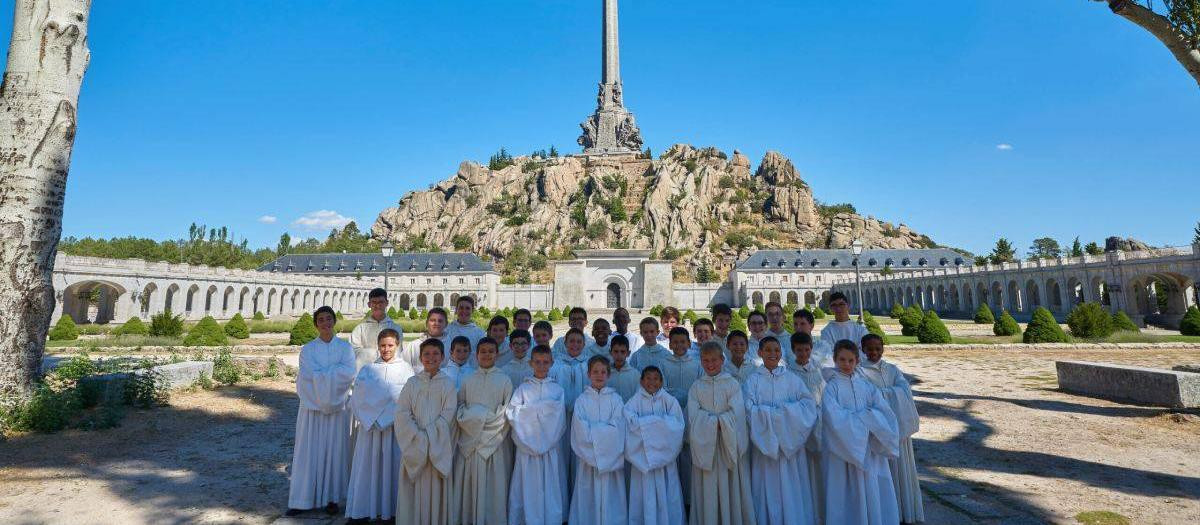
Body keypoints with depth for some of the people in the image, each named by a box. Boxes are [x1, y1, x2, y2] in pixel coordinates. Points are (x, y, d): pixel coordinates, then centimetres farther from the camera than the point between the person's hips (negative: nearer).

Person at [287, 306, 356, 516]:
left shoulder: (345, 347, 3)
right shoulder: (308, 349, 3)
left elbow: (349, 373, -11)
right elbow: (311, 374, -12)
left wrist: (322, 373, -11)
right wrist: (335, 372, -11)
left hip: (337, 406, 0)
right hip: (312, 406, 0)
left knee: (334, 450, 5)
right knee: (309, 451, 3)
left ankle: (331, 497, 16)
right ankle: (303, 499, 12)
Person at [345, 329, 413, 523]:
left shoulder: (405, 369, 0)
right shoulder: (367, 369, 8)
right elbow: (358, 397, 2)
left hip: (394, 425, -2)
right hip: (369, 424, 2)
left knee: (391, 465, 3)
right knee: (367, 465, 4)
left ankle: (391, 509, 14)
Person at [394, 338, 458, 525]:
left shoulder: (448, 384, 1)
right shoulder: (412, 383, 5)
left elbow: (448, 415, -5)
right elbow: (402, 413, -2)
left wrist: (429, 436, -12)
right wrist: (418, 437, -12)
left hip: (439, 445, -1)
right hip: (414, 445, 1)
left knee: (437, 488, 2)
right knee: (414, 488, 5)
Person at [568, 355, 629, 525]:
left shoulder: (615, 399, 2)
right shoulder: (581, 400, 1)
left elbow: (617, 430, -7)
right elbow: (582, 432, -8)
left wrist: (592, 430, -9)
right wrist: (604, 430, -11)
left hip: (611, 458, 0)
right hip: (588, 457, 0)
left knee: (610, 496, 3)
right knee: (589, 497, 3)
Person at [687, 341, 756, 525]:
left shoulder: (732, 384, 0)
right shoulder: (696, 387, 3)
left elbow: (737, 414, -10)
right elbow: (694, 416, -6)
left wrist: (716, 421, -13)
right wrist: (716, 422, -15)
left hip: (729, 443, -1)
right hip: (704, 444, 1)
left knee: (730, 486, 4)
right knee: (707, 487, 4)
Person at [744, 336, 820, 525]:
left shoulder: (793, 379, 4)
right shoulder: (753, 380, 0)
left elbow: (809, 405, -5)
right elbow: (750, 410, -10)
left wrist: (777, 411, -15)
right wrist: (784, 412, -13)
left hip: (790, 443, 1)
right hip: (764, 442, -1)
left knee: (791, 488, 5)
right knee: (769, 490, 4)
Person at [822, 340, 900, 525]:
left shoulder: (866, 385, 6)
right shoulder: (831, 387, -7)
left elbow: (885, 413, -1)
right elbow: (836, 420, -17)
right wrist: (867, 416, -10)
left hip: (870, 449, 4)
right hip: (843, 451, -4)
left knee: (872, 492, 7)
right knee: (849, 496, 2)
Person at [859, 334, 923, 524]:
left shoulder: (893, 369, 7)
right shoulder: (860, 371, -4)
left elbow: (904, 389, -9)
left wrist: (880, 393, -19)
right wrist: (892, 393, -21)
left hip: (898, 423, 4)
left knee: (901, 467, 10)